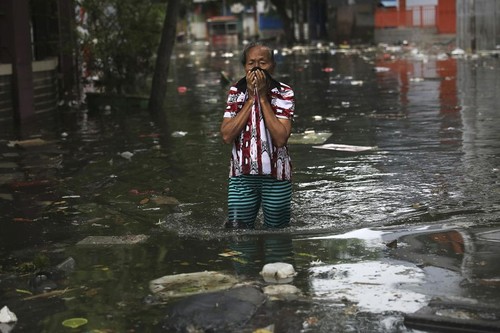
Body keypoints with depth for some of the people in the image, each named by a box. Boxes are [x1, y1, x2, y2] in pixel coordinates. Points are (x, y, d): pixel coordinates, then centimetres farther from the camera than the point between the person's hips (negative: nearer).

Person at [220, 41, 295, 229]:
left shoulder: (284, 94, -6)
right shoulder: (236, 92, 1)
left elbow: (280, 138, -19)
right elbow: (226, 136, -11)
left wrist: (263, 97, -17)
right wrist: (251, 98, -13)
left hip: (276, 177, -1)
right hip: (242, 176, 1)